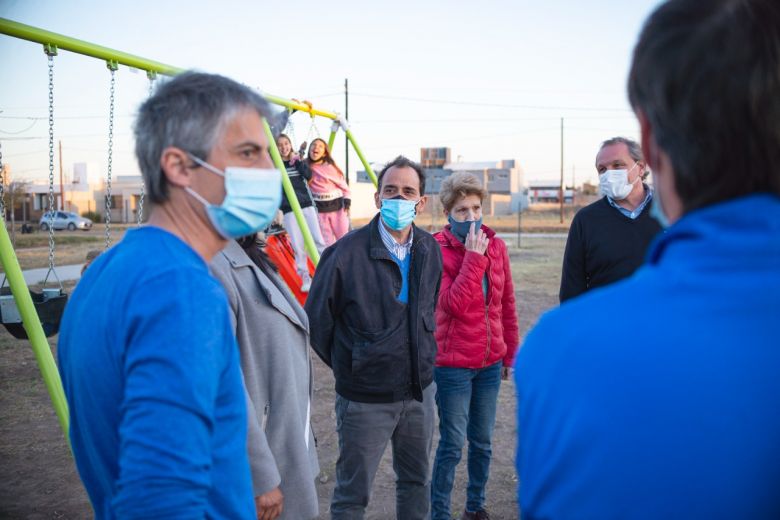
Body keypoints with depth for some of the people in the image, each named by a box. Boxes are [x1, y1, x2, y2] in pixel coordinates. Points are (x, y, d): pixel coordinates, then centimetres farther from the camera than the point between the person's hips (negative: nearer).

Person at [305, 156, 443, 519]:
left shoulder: (430, 250, 0)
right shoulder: (346, 252, -18)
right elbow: (317, 319, -8)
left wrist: (422, 355, 13)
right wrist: (347, 365, 1)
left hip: (420, 390, 5)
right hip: (365, 397, -5)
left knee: (416, 481, 21)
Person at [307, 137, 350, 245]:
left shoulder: (330, 166, -2)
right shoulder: (306, 166, 1)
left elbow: (342, 183, 3)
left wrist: (347, 197, -10)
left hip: (337, 205, 0)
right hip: (319, 208, 1)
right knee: (328, 243, 0)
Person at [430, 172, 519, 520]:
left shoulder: (496, 246, 4)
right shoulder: (437, 249, -11)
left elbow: (507, 305, 11)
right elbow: (455, 304, -22)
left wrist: (511, 353, 13)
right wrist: (474, 257, -22)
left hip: (490, 363, 5)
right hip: (452, 364, -5)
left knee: (482, 442, 16)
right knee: (452, 445, 1)